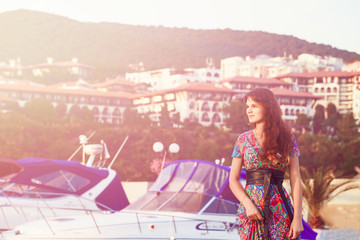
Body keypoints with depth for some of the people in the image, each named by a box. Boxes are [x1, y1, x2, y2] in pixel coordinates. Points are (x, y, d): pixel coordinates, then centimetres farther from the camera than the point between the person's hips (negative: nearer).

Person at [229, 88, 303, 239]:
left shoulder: (287, 139, 4)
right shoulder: (243, 140, 7)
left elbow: (295, 180, 1)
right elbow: (233, 179, 6)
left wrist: (298, 217, -7)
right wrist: (248, 204, -11)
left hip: (280, 207, -1)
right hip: (250, 207, 1)